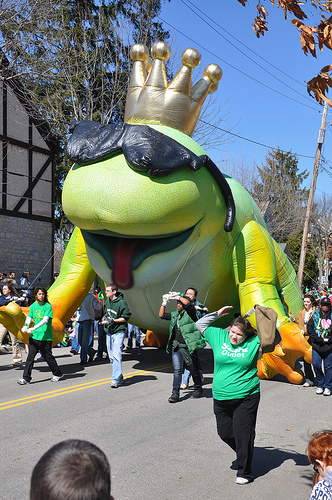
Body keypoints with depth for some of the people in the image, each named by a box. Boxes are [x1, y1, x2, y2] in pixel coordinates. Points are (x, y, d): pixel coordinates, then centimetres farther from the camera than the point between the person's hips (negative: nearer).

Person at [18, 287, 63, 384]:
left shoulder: (48, 306, -7)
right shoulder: (33, 306, 9)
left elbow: (45, 320, -19)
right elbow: (29, 317, 7)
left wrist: (34, 328, -29)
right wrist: (25, 326, -15)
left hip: (45, 336, -4)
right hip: (34, 336, 4)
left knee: (48, 357, 5)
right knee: (30, 356, -2)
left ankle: (58, 374, 24)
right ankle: (26, 378, 2)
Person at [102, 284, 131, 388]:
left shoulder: (121, 302, -13)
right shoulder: (107, 301, 10)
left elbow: (125, 318, -12)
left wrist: (113, 320, -19)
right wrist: (105, 318, 6)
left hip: (119, 332, -8)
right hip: (109, 332, 8)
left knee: (116, 355, -15)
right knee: (111, 356, 10)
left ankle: (115, 379, -14)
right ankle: (119, 378, 22)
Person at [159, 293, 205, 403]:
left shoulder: (190, 313, -4)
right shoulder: (174, 315, 15)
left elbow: (188, 303, -23)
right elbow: (161, 315, 22)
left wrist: (178, 296, -11)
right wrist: (164, 302, 13)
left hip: (189, 346, -5)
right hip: (176, 346, 5)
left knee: (193, 369, 8)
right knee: (177, 369, -3)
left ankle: (198, 388, 29)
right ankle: (175, 393, -3)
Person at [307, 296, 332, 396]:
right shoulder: (315, 315, 5)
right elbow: (309, 328, 1)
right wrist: (318, 339, -8)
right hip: (317, 346, 1)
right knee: (316, 364, -4)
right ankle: (320, 385, 14)